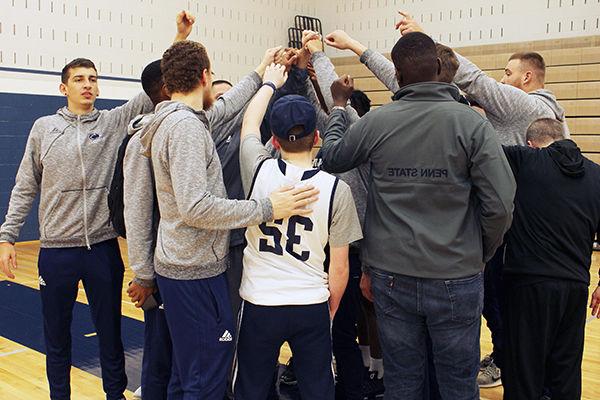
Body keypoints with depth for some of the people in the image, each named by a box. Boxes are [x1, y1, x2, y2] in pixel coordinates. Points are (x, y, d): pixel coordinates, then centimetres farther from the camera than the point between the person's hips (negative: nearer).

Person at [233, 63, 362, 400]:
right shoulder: (336, 189, -11)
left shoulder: (259, 171, -10)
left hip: (259, 305, 1)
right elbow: (339, 267, -4)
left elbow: (249, 124, 14)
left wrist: (270, 83, 30)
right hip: (312, 308, -1)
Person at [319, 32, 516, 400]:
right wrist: (481, 255, 5)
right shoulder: (470, 122, -9)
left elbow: (330, 158, 13)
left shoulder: (375, 122, -4)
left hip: (391, 276, 2)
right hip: (457, 279, -2)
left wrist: (339, 105, 27)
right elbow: (501, 204, -12)